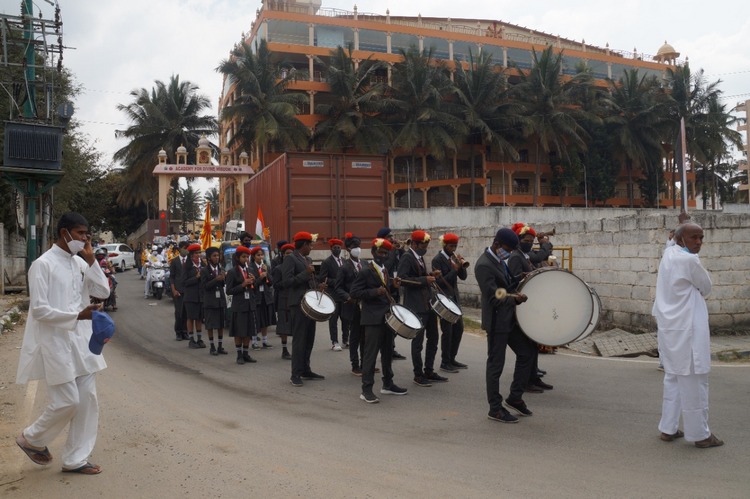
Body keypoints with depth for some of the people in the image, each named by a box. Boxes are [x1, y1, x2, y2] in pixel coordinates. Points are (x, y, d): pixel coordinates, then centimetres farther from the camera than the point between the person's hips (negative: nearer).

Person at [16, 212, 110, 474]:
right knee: (67, 402, -3)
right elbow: (39, 309, -16)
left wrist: (91, 261, -5)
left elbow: (103, 292, 3)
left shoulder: (81, 263, 8)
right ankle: (31, 438, 27)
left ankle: (75, 459, 19)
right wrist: (77, 315, -25)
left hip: (81, 341, 7)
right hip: (56, 343, -7)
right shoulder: (43, 264, -12)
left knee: (87, 400, 7)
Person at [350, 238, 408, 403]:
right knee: (371, 353, -6)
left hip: (386, 317, 8)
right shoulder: (365, 271, -10)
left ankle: (388, 384, 29)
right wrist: (375, 292, -25)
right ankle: (366, 389, -1)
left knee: (388, 351, 16)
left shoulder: (386, 270, 14)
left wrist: (393, 285, 3)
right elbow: (355, 293, -15)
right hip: (373, 319, -8)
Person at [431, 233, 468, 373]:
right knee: (447, 331, -3)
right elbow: (439, 281, -19)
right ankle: (445, 363, 6)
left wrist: (461, 266, -12)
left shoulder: (454, 257, 9)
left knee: (459, 328, 11)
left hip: (454, 298, 8)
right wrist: (454, 270, -21)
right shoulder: (437, 260, -13)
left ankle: (451, 359, 22)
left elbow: (463, 277, 6)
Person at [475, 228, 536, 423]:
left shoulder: (499, 260, 10)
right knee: (496, 365, 1)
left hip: (509, 318, 10)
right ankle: (495, 409, 13)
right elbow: (494, 298, -24)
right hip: (496, 322, -9)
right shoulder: (484, 265, -20)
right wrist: (515, 299, -31)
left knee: (526, 352, 13)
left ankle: (515, 397, 25)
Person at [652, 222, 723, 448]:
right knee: (694, 381, 1)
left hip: (668, 326, 9)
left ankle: (668, 428, 22)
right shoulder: (689, 260, -17)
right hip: (687, 330, -9)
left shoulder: (668, 254, 9)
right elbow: (706, 288, -4)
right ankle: (700, 434, 11)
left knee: (673, 378, 16)